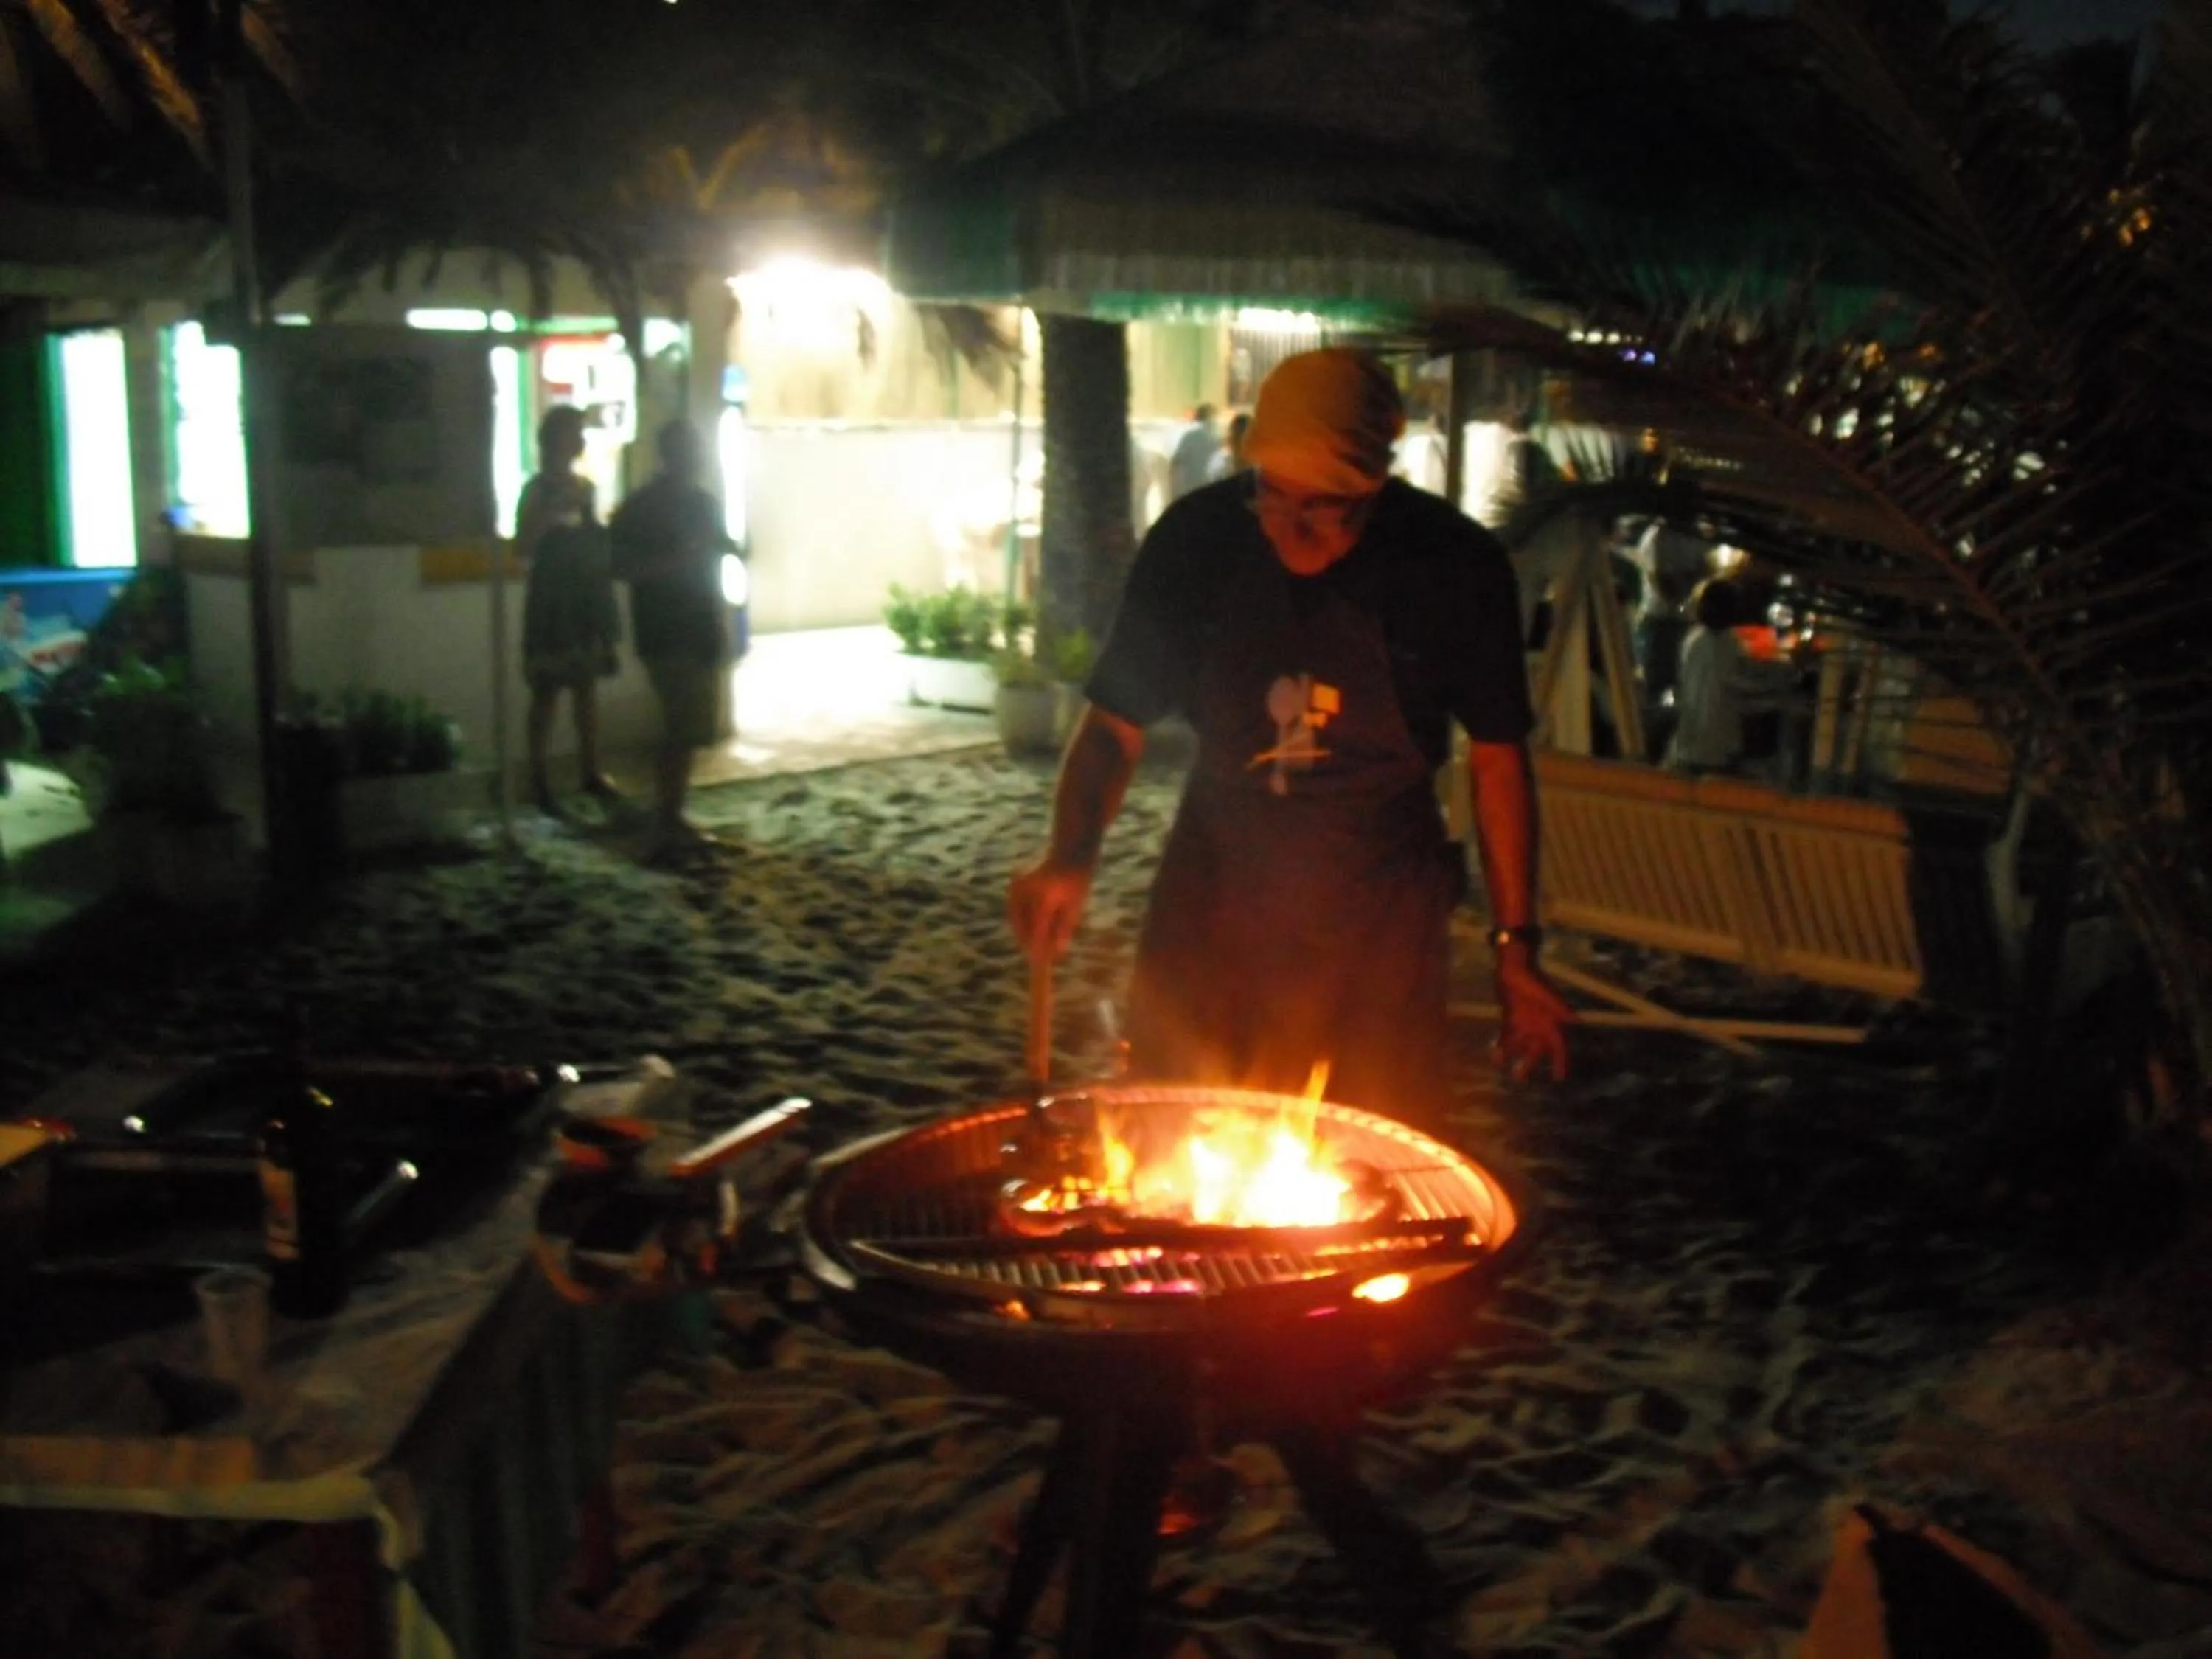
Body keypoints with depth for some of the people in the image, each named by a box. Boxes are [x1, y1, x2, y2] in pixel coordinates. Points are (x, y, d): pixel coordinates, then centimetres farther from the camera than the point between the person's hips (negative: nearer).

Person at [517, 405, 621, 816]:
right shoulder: (537, 489, -8)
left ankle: (591, 770, 19)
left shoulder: (586, 487, 12)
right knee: (548, 690, -3)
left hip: (589, 594, 6)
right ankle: (539, 778, 2)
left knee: (588, 685, 11)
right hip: (553, 597, -6)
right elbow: (522, 547, -15)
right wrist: (555, 510, -22)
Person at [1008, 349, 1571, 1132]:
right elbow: (1116, 724, -5)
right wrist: (1070, 854, -23)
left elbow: (1498, 757, -2)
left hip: (1376, 917, -1)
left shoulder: (1454, 564, -13)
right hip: (1213, 887, 1)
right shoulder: (1196, 539, -12)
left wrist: (1516, 947, -2)